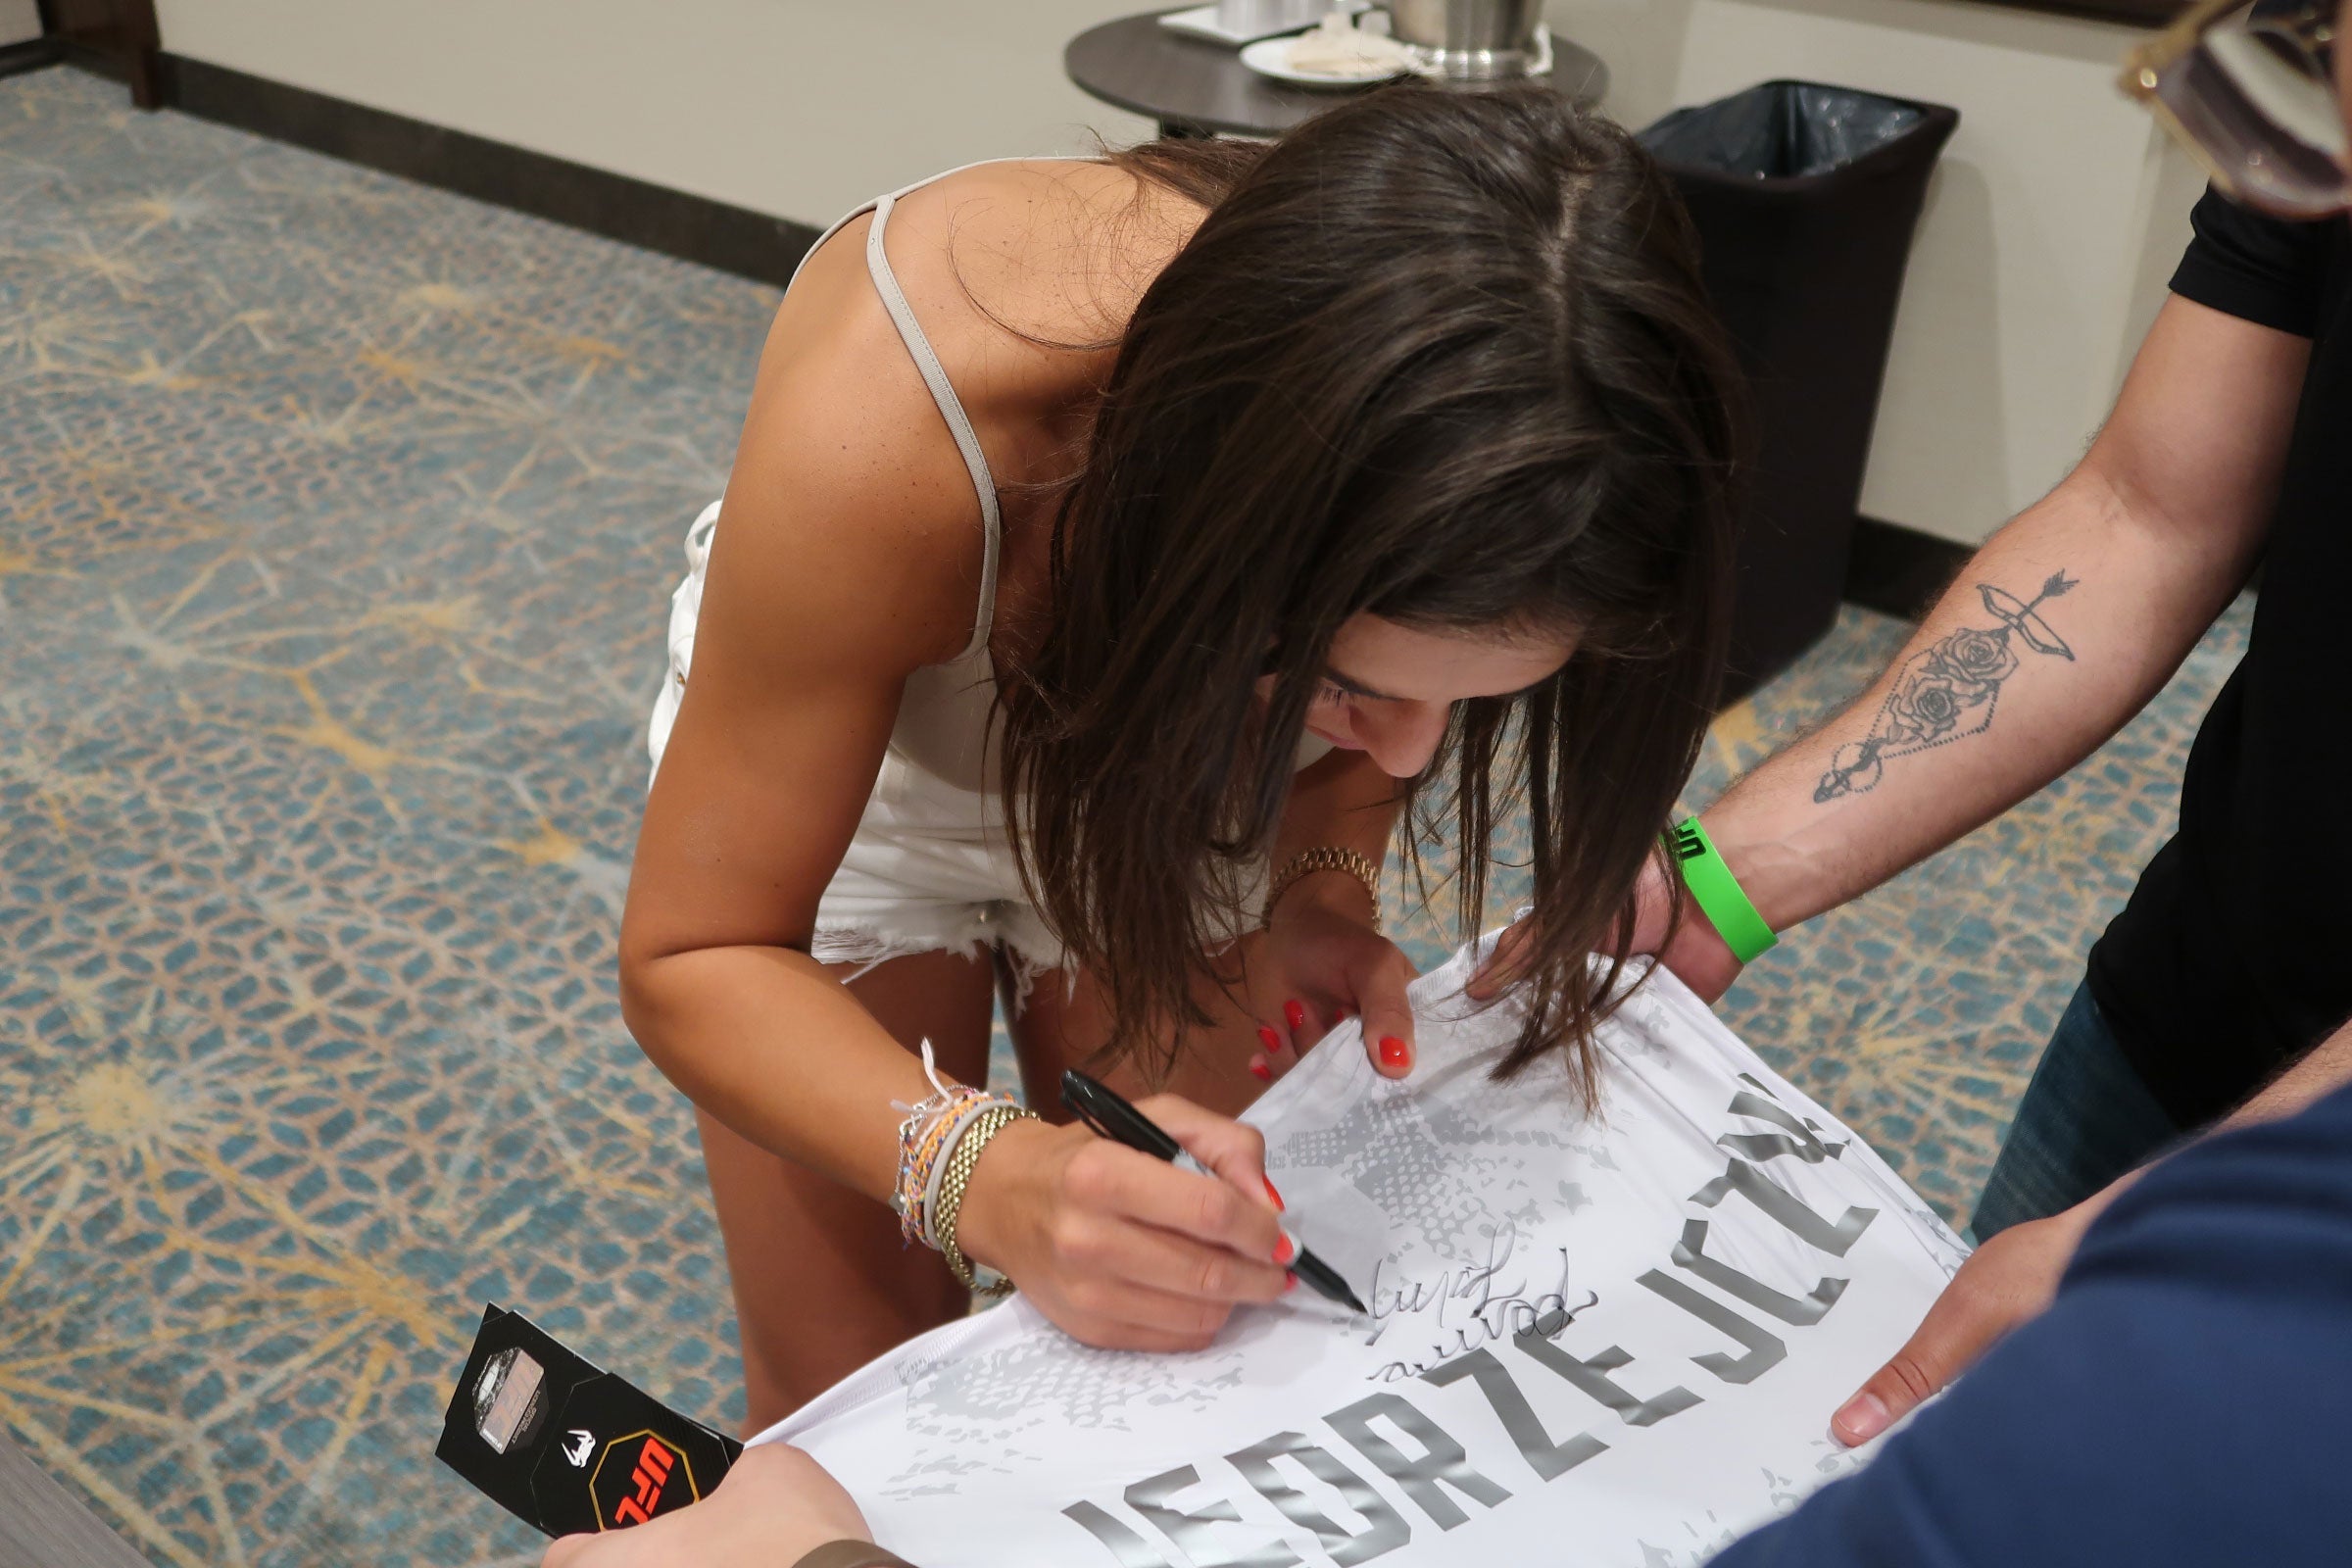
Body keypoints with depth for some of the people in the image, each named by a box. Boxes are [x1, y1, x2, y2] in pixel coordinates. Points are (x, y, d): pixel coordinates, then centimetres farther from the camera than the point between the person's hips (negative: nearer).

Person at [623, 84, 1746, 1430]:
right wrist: (989, 1176, -46)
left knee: (1187, 1343, 2)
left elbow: (1405, 713, -5)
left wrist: (1326, 884, -25)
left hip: (1174, 783, 3)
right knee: (850, 1393, 0)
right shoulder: (878, 440, -43)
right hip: (845, 757, -2)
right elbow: (693, 955, -29)